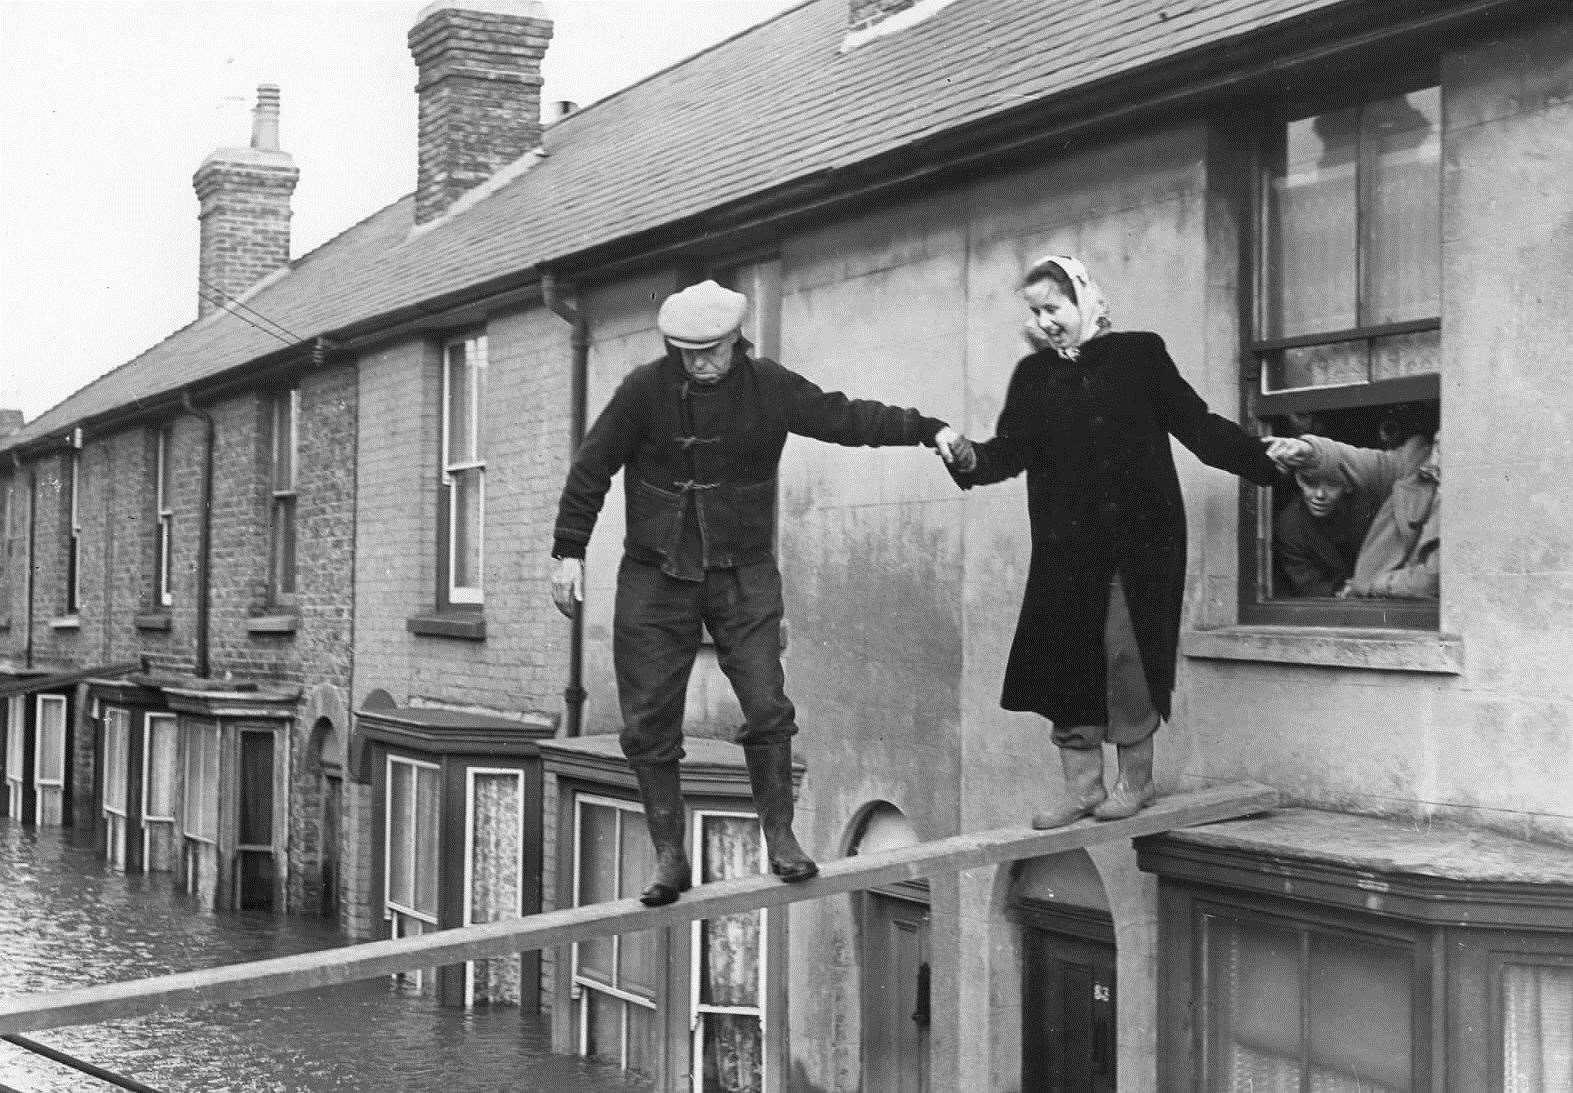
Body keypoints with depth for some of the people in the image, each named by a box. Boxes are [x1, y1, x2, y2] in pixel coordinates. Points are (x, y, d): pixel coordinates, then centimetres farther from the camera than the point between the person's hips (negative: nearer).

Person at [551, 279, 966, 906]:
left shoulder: (769, 388, -3)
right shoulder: (645, 389, -6)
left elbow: (845, 417, 5)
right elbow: (592, 467, 0)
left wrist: (926, 429, -1)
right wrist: (569, 550, -1)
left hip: (743, 573, 0)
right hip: (654, 576, 0)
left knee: (766, 705, -11)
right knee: (648, 723, -1)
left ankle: (780, 838, 6)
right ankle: (669, 858, 10)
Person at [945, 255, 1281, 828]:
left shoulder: (1138, 355, 3)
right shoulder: (1032, 375, 10)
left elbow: (1196, 426, 4)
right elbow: (1011, 449, 2)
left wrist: (1270, 461, -4)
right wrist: (971, 460, -19)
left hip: (1140, 537, -3)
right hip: (1067, 544, 3)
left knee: (1127, 653, -5)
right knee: (1067, 661, -1)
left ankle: (1135, 780, 11)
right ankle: (1083, 789, 8)